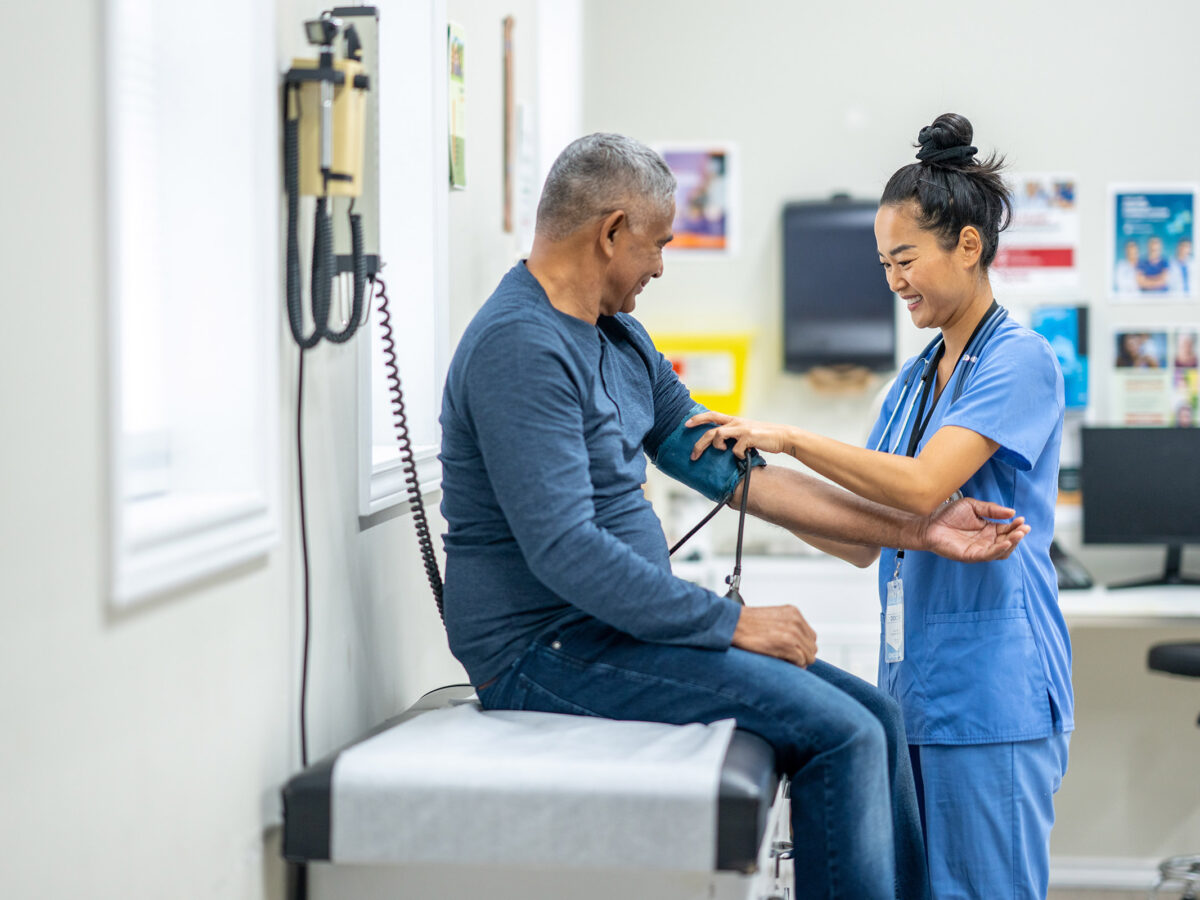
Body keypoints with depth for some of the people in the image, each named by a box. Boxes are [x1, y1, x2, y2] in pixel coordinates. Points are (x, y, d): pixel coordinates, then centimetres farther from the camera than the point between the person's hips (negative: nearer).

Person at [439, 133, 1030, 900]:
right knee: (841, 733, -17)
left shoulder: (620, 339, 14)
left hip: (615, 626, 10)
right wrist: (733, 623, -19)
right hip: (548, 648, -10)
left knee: (877, 720, 4)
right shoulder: (521, 348, -18)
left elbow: (724, 468, 12)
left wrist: (917, 530, 8)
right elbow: (565, 551, -25)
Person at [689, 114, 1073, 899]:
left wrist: (790, 439, -19)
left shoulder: (1019, 361, -9)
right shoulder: (916, 378, 17)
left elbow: (922, 488, -22)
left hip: (991, 692, -8)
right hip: (915, 685, 8)